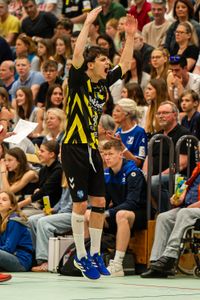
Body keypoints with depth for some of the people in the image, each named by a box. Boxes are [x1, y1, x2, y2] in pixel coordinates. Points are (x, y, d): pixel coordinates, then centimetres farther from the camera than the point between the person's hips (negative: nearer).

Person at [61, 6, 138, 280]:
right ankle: (80, 257, 5)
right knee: (81, 204, -5)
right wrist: (88, 22, -23)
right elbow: (77, 54, -25)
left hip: (92, 149, 7)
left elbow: (125, 64, 21)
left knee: (99, 203, 5)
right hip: (74, 149, -7)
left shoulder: (104, 84, 9)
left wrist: (130, 36, 13)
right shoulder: (78, 81, -9)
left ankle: (95, 254, 17)